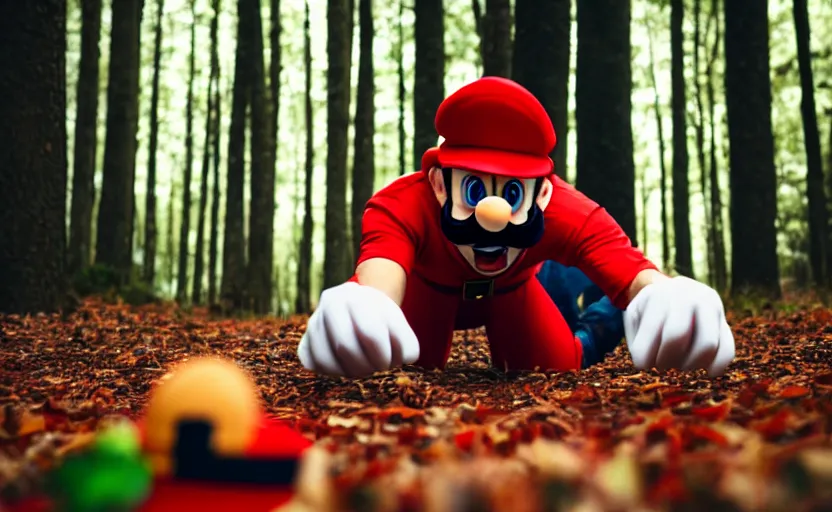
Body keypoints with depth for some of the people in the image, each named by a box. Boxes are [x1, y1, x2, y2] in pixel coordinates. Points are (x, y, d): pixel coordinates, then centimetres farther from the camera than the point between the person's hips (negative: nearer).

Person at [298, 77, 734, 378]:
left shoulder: (569, 213, -43)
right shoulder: (404, 204, -46)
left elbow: (636, 276, -58)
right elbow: (379, 273, -66)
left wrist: (669, 303, -84)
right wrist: (362, 314, -92)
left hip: (510, 290, 1)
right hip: (431, 288, 0)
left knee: (559, 370, -8)